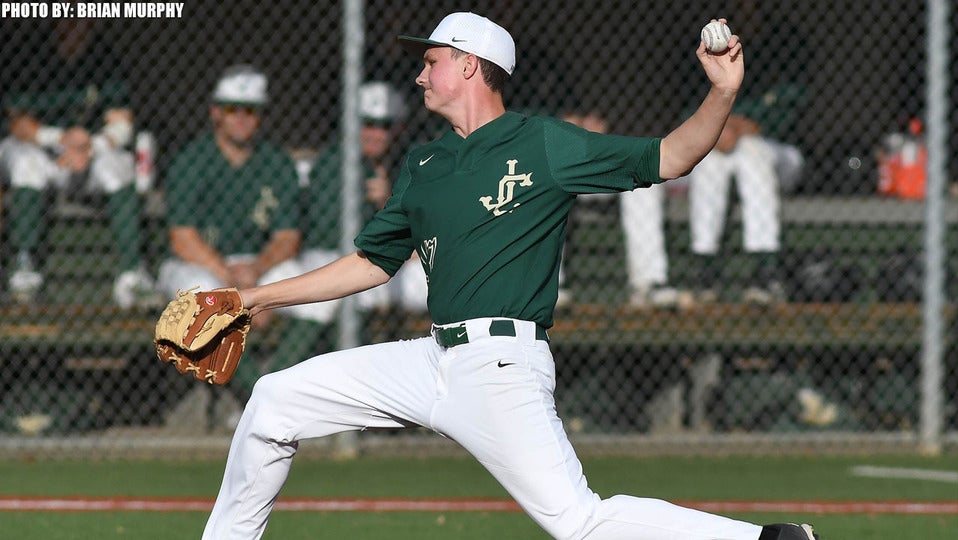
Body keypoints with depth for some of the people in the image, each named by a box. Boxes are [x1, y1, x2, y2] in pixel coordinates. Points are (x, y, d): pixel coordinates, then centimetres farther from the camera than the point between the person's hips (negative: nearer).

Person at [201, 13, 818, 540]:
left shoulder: (543, 143, -2)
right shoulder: (422, 165, 18)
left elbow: (669, 159, -5)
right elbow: (373, 263, 25)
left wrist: (723, 94, -22)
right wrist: (258, 299, 24)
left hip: (502, 368, -7)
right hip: (434, 361, 7)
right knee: (275, 401, 5)